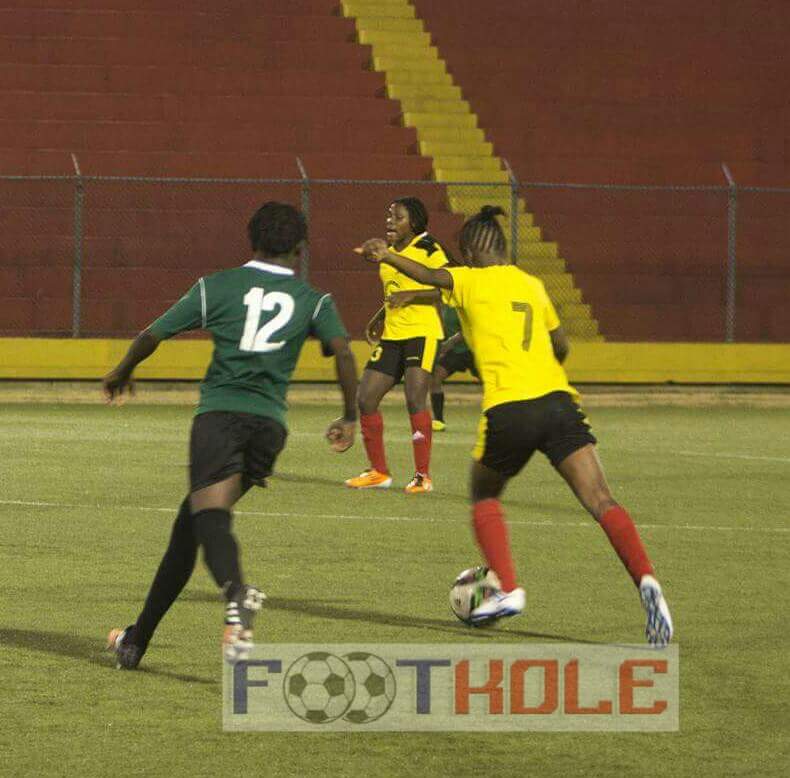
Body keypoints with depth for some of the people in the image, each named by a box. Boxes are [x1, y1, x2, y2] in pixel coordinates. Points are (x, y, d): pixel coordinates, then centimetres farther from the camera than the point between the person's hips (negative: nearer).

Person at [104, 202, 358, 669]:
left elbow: (153, 336, 14)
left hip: (219, 414, -3)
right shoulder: (313, 301, 13)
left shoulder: (217, 287, 11)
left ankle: (237, 594, -52)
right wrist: (350, 417, 8)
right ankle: (138, 639, 20)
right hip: (271, 421, 3)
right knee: (189, 522, 15)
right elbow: (343, 351, -3)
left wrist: (123, 372, 33)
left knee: (209, 516, -19)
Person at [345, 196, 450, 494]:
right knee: (365, 399, 2)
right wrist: (381, 317, 14)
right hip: (392, 335, 8)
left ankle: (423, 475, -11)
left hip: (422, 333, -8)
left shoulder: (428, 249, -8)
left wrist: (409, 296, -22)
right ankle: (379, 472, 16)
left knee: (415, 398, -19)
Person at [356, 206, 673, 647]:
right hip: (557, 400, 3)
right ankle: (646, 579, -28)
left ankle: (508, 589, 9)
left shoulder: (472, 282, 8)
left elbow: (431, 276, -14)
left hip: (508, 410, -3)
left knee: (485, 497, 23)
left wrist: (387, 256, -28)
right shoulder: (532, 285, 23)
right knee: (601, 502, -7)